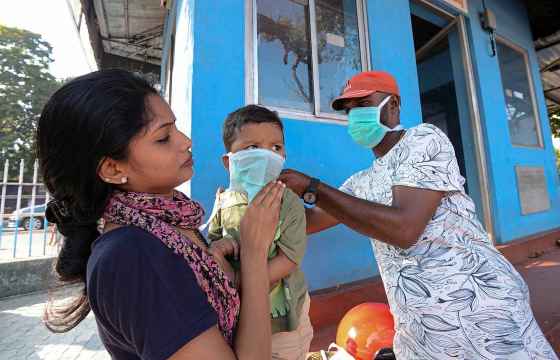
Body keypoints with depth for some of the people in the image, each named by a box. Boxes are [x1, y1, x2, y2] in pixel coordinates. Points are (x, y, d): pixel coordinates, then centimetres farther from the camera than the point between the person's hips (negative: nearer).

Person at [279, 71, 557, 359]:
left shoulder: (424, 139, -11)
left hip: (480, 315, -6)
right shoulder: (361, 183, 9)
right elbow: (310, 221, 12)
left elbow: (404, 229, -26)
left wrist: (312, 189, -25)